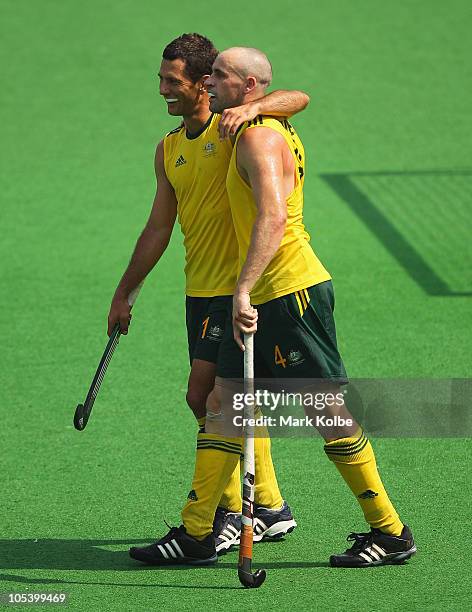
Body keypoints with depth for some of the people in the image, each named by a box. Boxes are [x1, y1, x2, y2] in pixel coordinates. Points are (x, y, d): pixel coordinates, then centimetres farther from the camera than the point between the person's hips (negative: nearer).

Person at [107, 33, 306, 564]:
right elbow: (158, 229, 19)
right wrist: (124, 293, 19)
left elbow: (299, 98, -21)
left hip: (237, 286, -8)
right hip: (200, 290, 8)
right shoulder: (168, 150, 13)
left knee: (206, 396, -11)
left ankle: (224, 514, -3)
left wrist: (252, 107, -38)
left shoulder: (233, 128, -8)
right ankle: (269, 508, 23)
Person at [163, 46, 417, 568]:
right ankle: (195, 532, 10)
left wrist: (244, 289, -34)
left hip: (290, 291, -10)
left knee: (328, 409, -5)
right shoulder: (275, 131, 16)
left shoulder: (259, 137, -15)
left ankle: (390, 533, 2)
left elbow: (273, 216, -28)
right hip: (262, 296, 10)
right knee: (221, 404, 8)